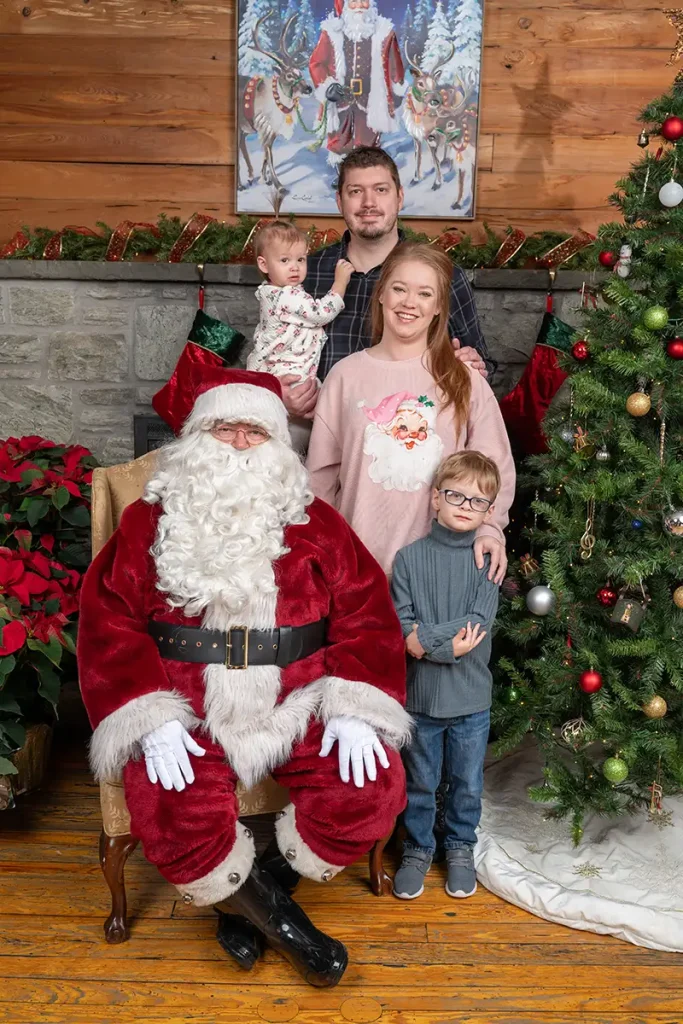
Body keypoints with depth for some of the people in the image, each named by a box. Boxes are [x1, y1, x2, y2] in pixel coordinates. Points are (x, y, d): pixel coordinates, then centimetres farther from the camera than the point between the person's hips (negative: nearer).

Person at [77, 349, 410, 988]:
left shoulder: (314, 524, 7)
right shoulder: (149, 523, 4)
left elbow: (366, 612, 3)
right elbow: (109, 623, -2)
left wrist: (353, 710, -11)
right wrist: (151, 720, -15)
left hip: (298, 712, 2)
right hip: (188, 719, -1)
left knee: (374, 787, -19)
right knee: (172, 817, -29)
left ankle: (248, 894, 3)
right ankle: (276, 917, 0)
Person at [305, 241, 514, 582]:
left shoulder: (464, 380, 3)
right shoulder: (346, 375, 2)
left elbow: (494, 463, 3)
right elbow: (323, 471, 6)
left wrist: (489, 527, -11)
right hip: (357, 558, 0)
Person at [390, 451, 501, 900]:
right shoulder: (409, 557, -4)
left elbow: (479, 623, -14)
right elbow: (401, 624, -9)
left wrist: (426, 637, -19)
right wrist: (449, 645, -20)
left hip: (471, 697, 0)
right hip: (421, 694, 0)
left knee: (467, 783, 15)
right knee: (420, 783, 15)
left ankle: (461, 849, 37)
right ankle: (418, 850, 34)